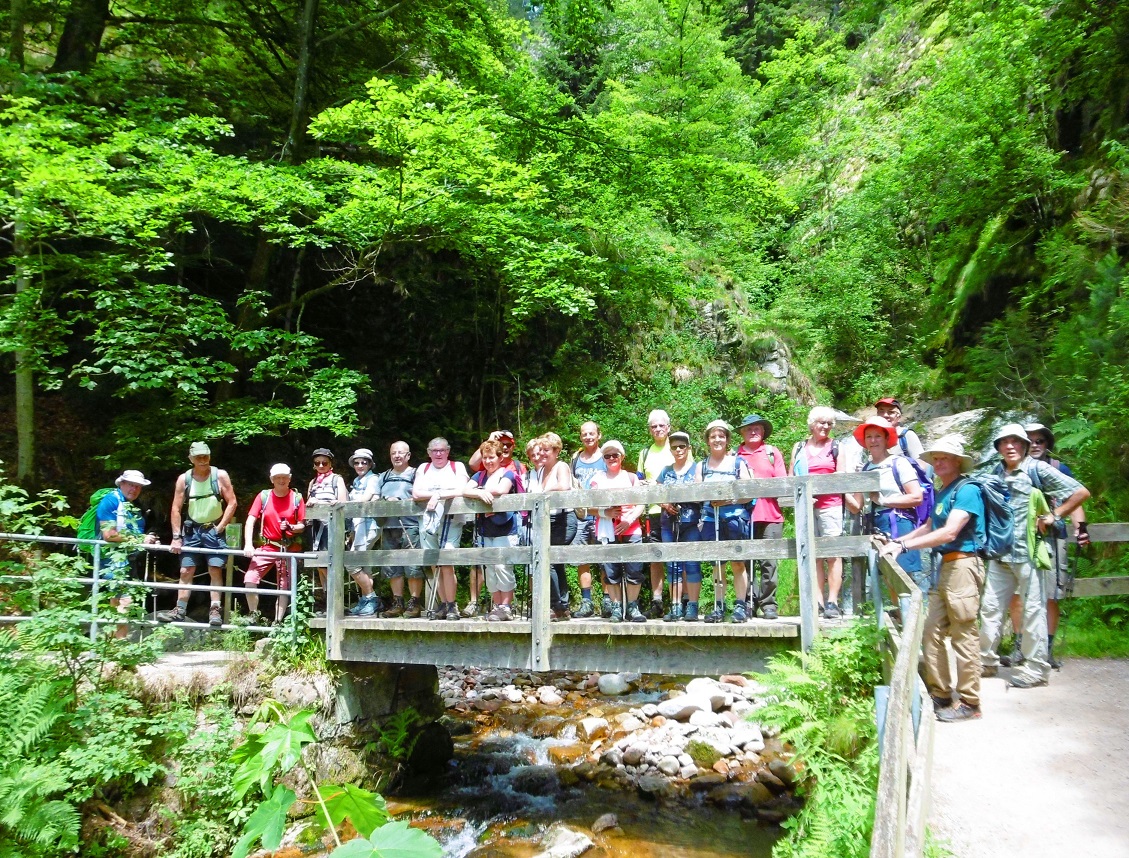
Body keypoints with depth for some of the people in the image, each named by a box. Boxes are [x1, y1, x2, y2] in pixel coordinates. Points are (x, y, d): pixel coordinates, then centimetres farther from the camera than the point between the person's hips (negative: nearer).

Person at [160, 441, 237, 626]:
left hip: (214, 530, -2)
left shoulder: (220, 475, -4)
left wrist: (220, 528, -10)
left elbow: (232, 503, -5)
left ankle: (215, 610, -5)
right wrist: (176, 537, -5)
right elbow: (176, 509, 0)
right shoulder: (184, 479, 1)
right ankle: (180, 610, 7)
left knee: (215, 571, -6)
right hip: (191, 530, 3)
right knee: (185, 571, 2)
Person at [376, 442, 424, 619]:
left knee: (413, 566, -8)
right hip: (388, 527, 6)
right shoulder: (384, 477, 24)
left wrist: (400, 502, -14)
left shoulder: (415, 474, 7)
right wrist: (383, 501, -5)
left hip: (409, 526, -6)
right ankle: (397, 603, 14)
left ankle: (414, 603, -2)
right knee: (392, 567, 7)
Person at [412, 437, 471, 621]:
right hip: (428, 521, 4)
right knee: (435, 565, 4)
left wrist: (438, 495, -12)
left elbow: (461, 491, -8)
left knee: (446, 563, -13)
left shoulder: (457, 467, 7)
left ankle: (452, 606, -5)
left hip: (451, 521, -3)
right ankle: (443, 605, 11)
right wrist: (437, 494, -6)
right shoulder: (423, 468, 16)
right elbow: (415, 494, 4)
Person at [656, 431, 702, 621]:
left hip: (691, 523, -4)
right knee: (673, 566, 5)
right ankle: (676, 606, 10)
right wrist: (665, 504, -5)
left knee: (691, 564, -5)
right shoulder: (665, 471, 16)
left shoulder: (696, 469, 4)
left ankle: (692, 606, -1)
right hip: (669, 523, 4)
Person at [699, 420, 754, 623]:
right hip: (710, 518, 2)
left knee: (737, 563, -2)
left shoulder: (738, 462, 5)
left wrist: (728, 499, -16)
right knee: (718, 563, 6)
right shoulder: (701, 465, 12)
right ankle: (719, 607, 10)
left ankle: (740, 606, 5)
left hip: (735, 516, -2)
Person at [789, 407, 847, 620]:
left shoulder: (836, 447, 9)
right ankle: (818, 602, 6)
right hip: (805, 506, 2)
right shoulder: (799, 448, 14)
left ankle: (832, 601, -2)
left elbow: (841, 477, 3)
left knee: (833, 554, -4)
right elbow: (791, 477, 10)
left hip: (830, 505, -2)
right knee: (813, 555, 3)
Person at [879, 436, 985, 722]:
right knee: (931, 631, 8)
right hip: (945, 566, 9)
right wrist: (896, 541, 6)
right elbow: (928, 527, 18)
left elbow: (949, 532, -20)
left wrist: (904, 546, -22)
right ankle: (940, 694, 17)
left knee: (964, 634, -4)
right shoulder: (941, 493, 17)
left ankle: (969, 703, 4)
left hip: (963, 566, -9)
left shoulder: (967, 490, -11)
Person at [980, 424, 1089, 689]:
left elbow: (1081, 492, -7)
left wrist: (1054, 516, -9)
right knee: (990, 606, 9)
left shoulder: (1037, 469, -4)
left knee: (1033, 608, 1)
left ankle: (1036, 667, 10)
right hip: (1000, 552, 6)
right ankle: (987, 660, 20)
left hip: (1028, 551, -5)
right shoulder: (995, 473, 11)